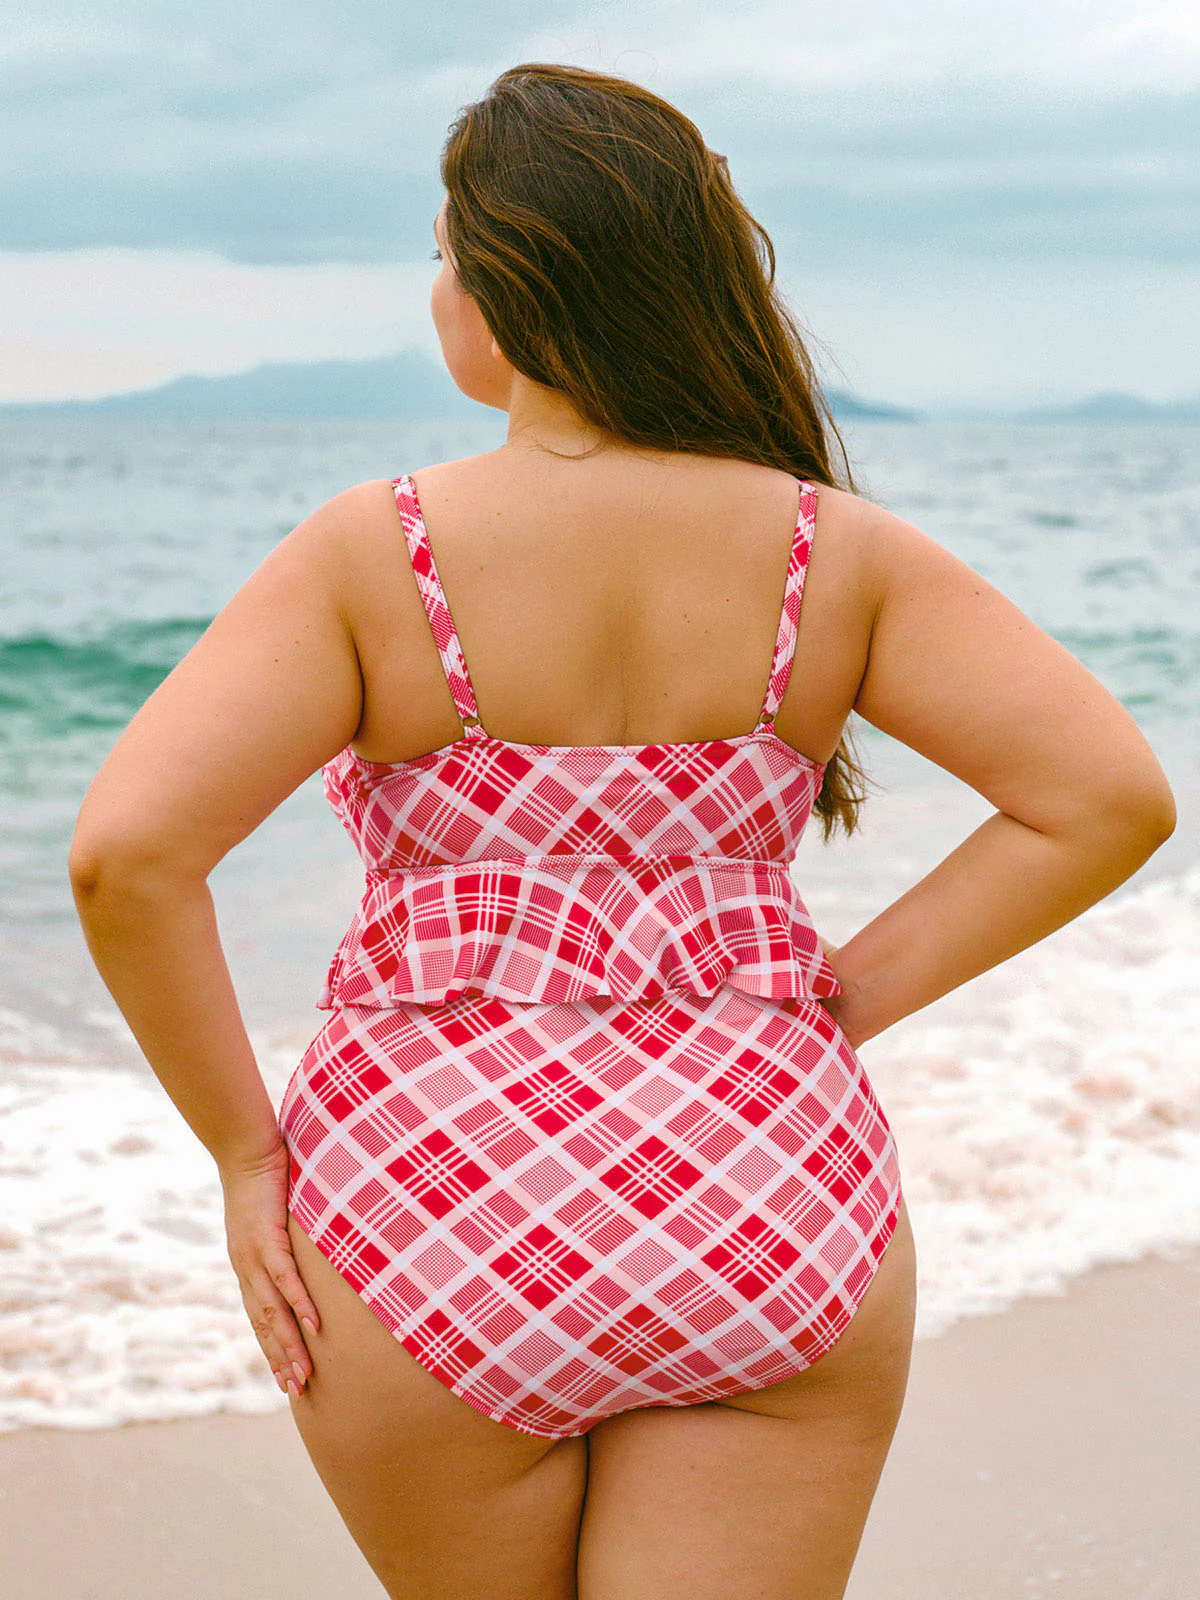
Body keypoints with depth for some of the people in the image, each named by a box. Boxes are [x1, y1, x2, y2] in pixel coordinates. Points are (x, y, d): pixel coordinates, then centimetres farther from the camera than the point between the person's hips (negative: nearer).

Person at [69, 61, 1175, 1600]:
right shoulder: (835, 553, -2)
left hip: (429, 1216, -1)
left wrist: (245, 1151, -5)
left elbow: (124, 851, -17)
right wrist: (841, 1003, 0)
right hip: (777, 1216, 1)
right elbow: (1112, 794, -5)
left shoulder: (371, 553, -9)